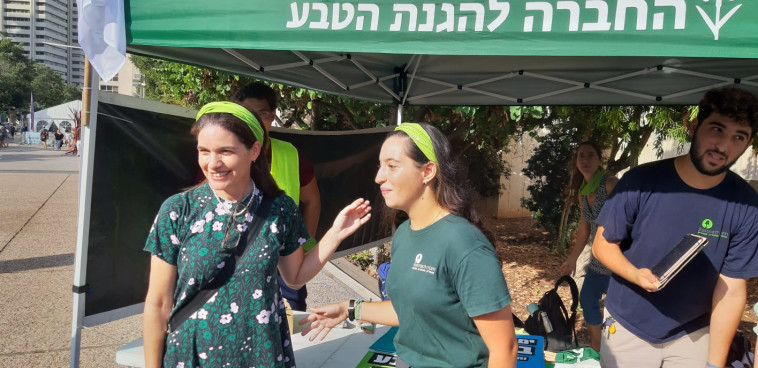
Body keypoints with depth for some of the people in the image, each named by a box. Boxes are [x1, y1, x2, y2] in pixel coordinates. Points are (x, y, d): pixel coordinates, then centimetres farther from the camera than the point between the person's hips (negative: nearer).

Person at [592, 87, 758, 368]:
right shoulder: (641, 181, -17)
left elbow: (732, 290, -11)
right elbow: (602, 244, -8)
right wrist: (636, 274, -27)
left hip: (694, 334, 1)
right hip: (627, 328, 0)